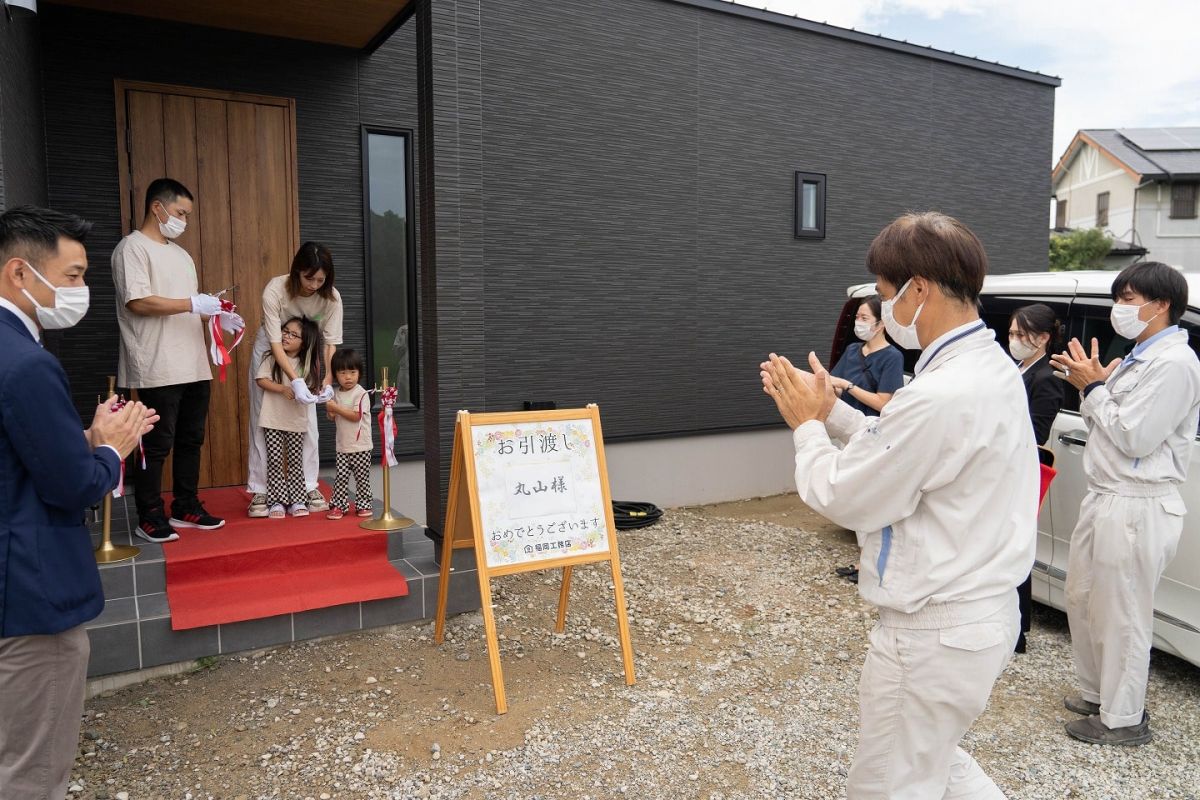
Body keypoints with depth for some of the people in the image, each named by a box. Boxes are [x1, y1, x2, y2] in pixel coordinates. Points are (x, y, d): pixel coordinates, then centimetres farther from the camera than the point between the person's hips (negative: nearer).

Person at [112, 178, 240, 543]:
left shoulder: (180, 253, 21)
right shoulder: (133, 247, -5)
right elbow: (137, 302, -17)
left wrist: (215, 314, 8)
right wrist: (194, 303, -17)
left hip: (194, 367, 8)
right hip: (159, 370, -8)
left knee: (191, 440, 12)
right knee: (157, 445, -1)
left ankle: (186, 508, 23)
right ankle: (149, 519, 9)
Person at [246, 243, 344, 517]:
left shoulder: (331, 297, -24)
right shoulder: (275, 289, -32)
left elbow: (332, 342, -21)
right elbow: (276, 342, -33)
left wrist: (328, 379, -35)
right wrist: (295, 381, -43)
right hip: (270, 350, -2)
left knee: (308, 420, 1)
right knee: (263, 420, 0)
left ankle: (309, 486, 12)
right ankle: (260, 490, 8)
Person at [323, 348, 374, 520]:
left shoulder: (361, 394, -11)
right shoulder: (336, 393, 7)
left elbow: (356, 416, -21)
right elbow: (333, 418, 18)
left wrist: (336, 408, -18)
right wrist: (331, 413, -6)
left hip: (361, 446, -4)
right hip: (343, 446, 4)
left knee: (362, 477, 5)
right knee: (341, 476, 2)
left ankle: (363, 505, 17)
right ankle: (339, 505, 11)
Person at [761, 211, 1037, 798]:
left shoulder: (941, 396, -30)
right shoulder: (989, 367, 4)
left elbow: (843, 499, -20)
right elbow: (900, 452, 12)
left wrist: (806, 425, -4)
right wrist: (829, 407, 7)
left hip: (935, 633, -10)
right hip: (981, 612, 10)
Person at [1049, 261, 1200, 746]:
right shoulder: (1138, 358, 14)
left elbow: (1134, 438, -20)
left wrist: (1093, 388, -12)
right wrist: (1089, 384, 0)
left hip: (1137, 509, -10)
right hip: (1104, 498, 10)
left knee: (1122, 616, 2)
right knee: (1082, 599, 20)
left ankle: (1123, 720, 18)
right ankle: (1096, 693, 37)